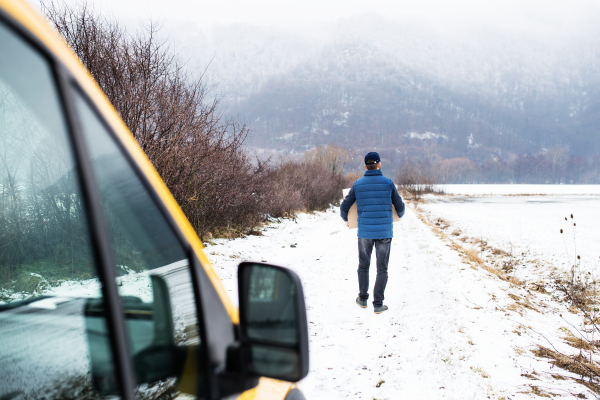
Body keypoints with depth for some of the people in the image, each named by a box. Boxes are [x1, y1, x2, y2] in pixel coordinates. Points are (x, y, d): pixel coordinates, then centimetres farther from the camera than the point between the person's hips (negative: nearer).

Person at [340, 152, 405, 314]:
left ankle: (363, 298, 27)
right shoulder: (388, 183, -4)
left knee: (363, 266, 19)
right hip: (384, 232, -1)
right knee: (382, 269, 7)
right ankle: (378, 304, 7)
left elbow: (344, 207, 5)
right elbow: (400, 207, 4)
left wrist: (346, 220, 25)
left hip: (364, 232, 1)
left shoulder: (357, 185, -1)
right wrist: (399, 216, 27)